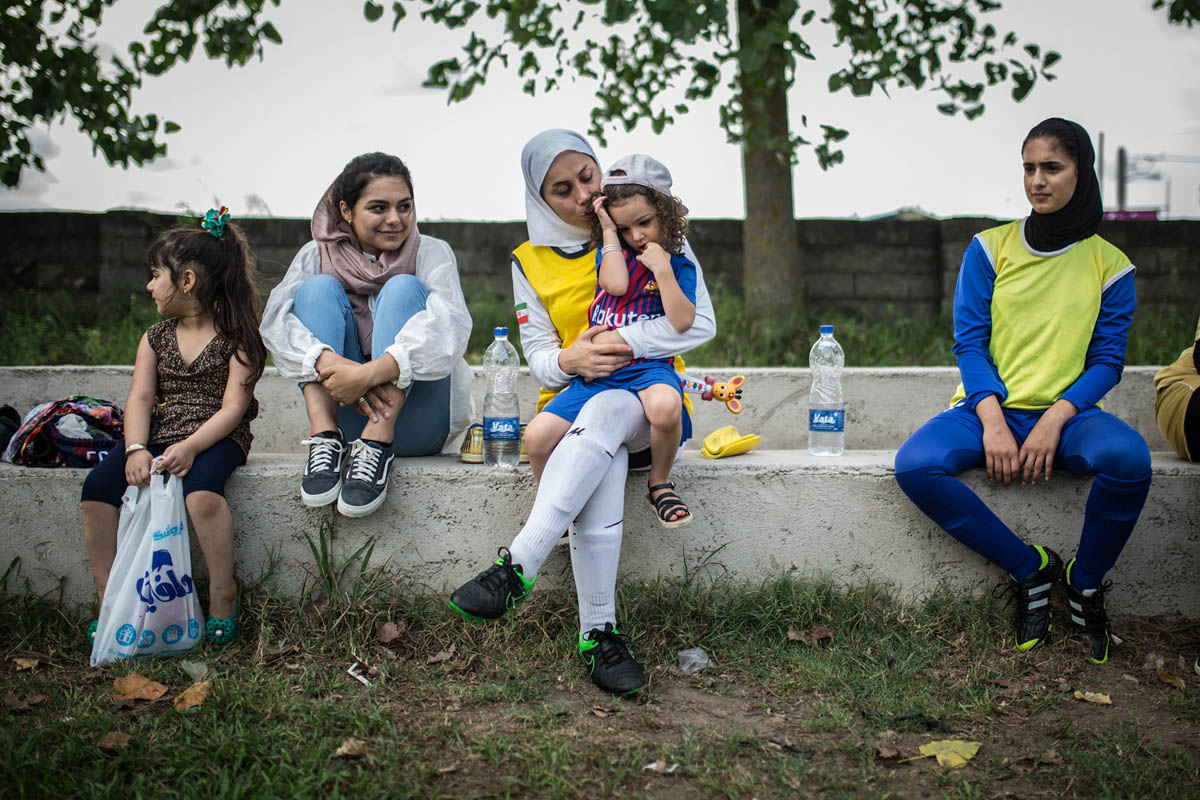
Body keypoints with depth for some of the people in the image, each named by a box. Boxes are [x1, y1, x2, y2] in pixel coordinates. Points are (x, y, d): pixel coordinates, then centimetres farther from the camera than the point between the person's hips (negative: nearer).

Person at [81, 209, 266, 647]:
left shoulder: (237, 336, -2)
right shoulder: (155, 338, 15)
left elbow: (232, 406, -11)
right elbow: (140, 399, 4)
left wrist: (190, 446, -27)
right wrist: (136, 449, -17)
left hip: (216, 435, -5)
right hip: (159, 431, 6)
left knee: (202, 489, -38)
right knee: (97, 486, -21)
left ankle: (223, 598, -21)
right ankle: (110, 602, -12)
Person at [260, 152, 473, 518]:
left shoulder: (430, 253, 1)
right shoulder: (318, 255, 6)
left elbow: (450, 325, -21)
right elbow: (275, 320, -14)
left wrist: (370, 374, -37)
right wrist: (334, 366, -35)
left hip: (415, 420, -1)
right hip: (345, 413, 2)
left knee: (403, 288, -18)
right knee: (319, 288, -12)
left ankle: (376, 446, -34)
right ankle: (324, 437, -30)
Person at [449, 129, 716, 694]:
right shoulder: (530, 261, 10)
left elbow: (700, 323, -3)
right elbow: (539, 357, 9)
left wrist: (624, 341, -17)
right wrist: (569, 360, -16)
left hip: (647, 395, -1)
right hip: (574, 396, 2)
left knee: (602, 413, -39)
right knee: (601, 466, -35)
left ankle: (516, 565, -47)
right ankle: (598, 632, -38)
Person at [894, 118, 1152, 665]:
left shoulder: (1109, 265, 6)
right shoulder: (990, 249, 6)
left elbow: (1107, 360, 3)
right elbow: (969, 342, 0)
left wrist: (1054, 420, -16)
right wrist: (993, 421, -16)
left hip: (1067, 411, -1)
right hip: (989, 406, 1)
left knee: (1128, 458, -35)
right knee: (914, 466, -29)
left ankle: (1086, 583, -6)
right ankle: (1029, 569, -10)